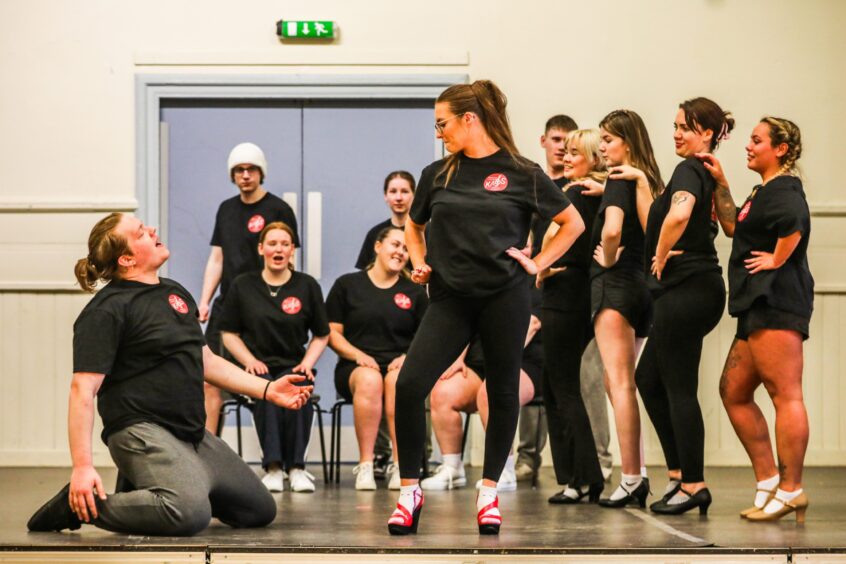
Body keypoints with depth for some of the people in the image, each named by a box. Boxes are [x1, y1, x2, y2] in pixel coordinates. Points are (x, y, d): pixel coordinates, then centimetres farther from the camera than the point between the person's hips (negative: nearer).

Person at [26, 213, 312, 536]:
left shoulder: (176, 294, 17)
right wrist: (82, 466, -26)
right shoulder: (107, 310, -11)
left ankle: (145, 491, 18)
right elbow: (83, 389, -17)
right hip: (141, 431, -9)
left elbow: (206, 361, 25)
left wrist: (268, 390, 15)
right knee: (190, 513, -34)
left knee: (261, 510, 11)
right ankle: (79, 505, -18)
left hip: (192, 433, 9)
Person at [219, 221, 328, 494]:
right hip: (258, 367, 0)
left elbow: (321, 335, 14)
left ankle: (296, 467, -29)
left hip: (293, 366, 1)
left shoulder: (307, 285, 10)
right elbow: (228, 333, 10)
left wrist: (307, 363, -3)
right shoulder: (242, 286, 9)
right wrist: (250, 360, -7)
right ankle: (273, 467, -34)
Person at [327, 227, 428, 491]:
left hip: (400, 366, 1)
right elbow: (332, 333, 7)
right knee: (369, 379, -37)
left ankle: (400, 466, -36)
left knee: (398, 380, -36)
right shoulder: (347, 285, 11)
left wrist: (408, 357, -9)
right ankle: (365, 466, -35)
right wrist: (358, 355, -10)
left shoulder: (415, 293, 17)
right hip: (355, 367, -1)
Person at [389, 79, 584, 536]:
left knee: (503, 394, 5)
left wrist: (538, 263, 0)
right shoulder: (437, 174, 10)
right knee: (409, 386, -12)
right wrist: (419, 262, 10)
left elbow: (573, 223, 7)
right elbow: (413, 225, 27)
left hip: (504, 297, -2)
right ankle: (410, 491, 0)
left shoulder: (520, 174, -1)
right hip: (449, 298, 3)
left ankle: (489, 491, 21)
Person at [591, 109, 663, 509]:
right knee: (618, 383, 15)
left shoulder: (619, 180, -10)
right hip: (642, 284, 9)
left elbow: (611, 229, -26)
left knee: (619, 383, -9)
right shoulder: (647, 181, 13)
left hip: (614, 283, -9)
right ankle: (637, 474, 14)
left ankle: (630, 479, -12)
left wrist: (608, 259, -11)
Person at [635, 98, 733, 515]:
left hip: (684, 289, -10)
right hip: (702, 289, 10)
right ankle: (680, 473, 19)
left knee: (679, 388, -4)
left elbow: (678, 214, -32)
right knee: (648, 379, 16)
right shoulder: (709, 175, 17)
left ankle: (693, 485, 0)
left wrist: (660, 258, -19)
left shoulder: (687, 171, -12)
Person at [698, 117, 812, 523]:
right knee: (734, 393, 12)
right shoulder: (765, 190, 22)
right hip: (759, 306, 11)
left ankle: (790, 490, -11)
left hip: (776, 302, -11)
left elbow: (794, 223, -31)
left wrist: (777, 260, -19)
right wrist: (719, 183, 22)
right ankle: (768, 481, 14)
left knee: (785, 395, -11)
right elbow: (733, 227, 29)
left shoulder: (783, 189, -10)